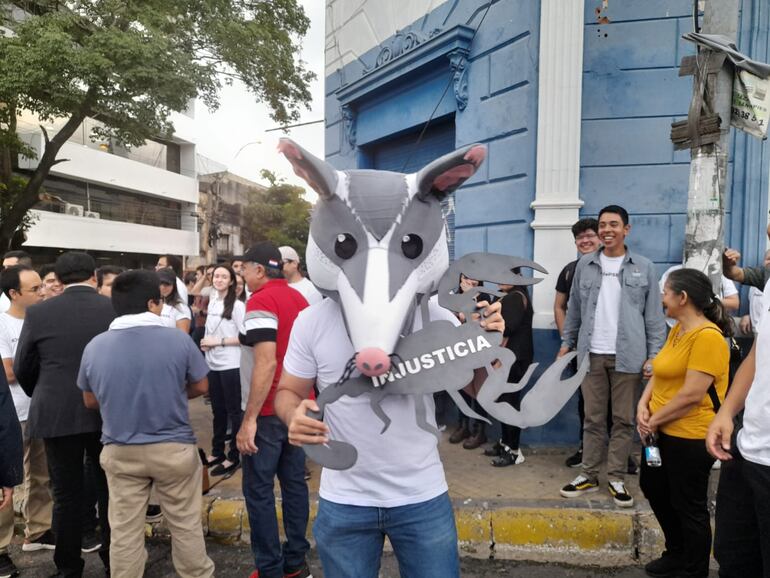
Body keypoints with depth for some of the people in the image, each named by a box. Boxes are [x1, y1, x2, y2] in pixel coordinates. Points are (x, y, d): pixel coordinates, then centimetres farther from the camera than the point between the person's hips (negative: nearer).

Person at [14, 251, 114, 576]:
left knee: (67, 495, 12)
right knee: (110, 490, 15)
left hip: (58, 415, 0)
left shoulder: (38, 313, -5)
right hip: (108, 412, 1)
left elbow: (22, 369, 5)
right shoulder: (116, 309, -6)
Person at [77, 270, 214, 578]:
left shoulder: (94, 346, -5)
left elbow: (90, 401, 8)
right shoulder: (178, 339, -14)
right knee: (186, 523, 14)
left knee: (124, 530, 14)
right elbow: (200, 386, -1)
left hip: (119, 452, 3)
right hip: (174, 447, -2)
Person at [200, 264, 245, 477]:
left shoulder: (237, 305, -10)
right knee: (218, 409, 16)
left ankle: (233, 457, 12)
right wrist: (206, 343, 2)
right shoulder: (212, 303, 10)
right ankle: (217, 452, 28)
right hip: (213, 364, 7)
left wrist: (218, 342, -13)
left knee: (233, 410, 3)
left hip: (231, 365, -6)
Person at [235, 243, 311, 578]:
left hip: (269, 412, -8)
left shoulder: (261, 301, -15)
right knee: (294, 482, 14)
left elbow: (266, 363, -24)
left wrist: (249, 418, -21)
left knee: (258, 490, 4)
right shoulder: (299, 299, 9)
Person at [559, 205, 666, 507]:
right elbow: (574, 308, 11)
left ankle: (616, 478, 18)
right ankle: (589, 475, 18)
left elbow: (654, 316, 1)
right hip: (591, 354, 2)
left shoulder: (644, 267, 2)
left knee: (623, 419, 6)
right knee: (593, 418, 9)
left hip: (628, 355, -1)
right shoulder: (585, 264, 6)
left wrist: (654, 355, -5)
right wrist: (566, 342, 9)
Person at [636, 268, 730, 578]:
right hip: (663, 432, 10)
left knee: (688, 506, 8)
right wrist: (643, 405, -6)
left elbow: (692, 395, -25)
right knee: (653, 488, 23)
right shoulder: (677, 329, 7)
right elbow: (660, 373, 9)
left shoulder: (707, 336, -23)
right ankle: (677, 553, 42)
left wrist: (654, 421, -15)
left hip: (690, 436, -10)